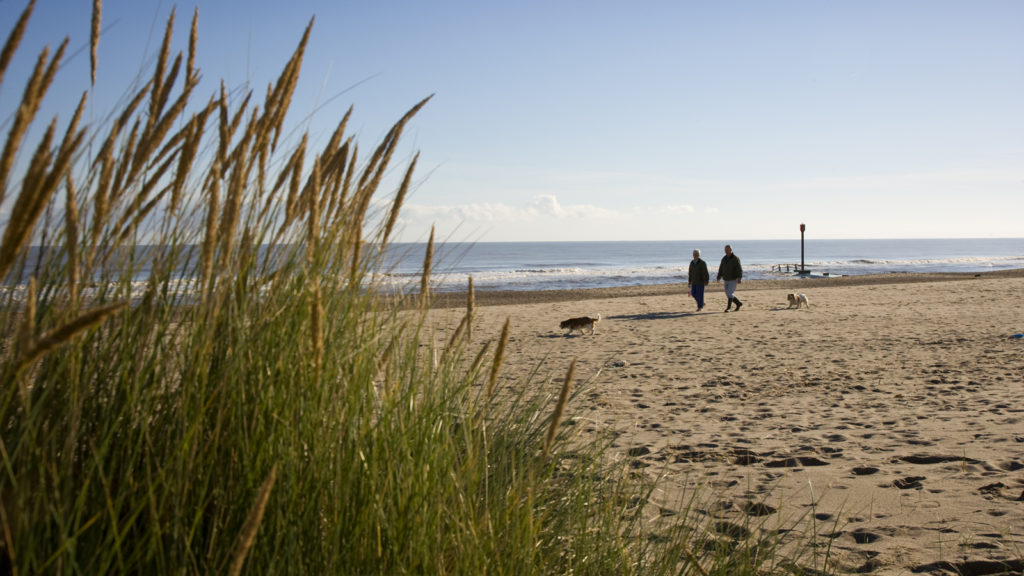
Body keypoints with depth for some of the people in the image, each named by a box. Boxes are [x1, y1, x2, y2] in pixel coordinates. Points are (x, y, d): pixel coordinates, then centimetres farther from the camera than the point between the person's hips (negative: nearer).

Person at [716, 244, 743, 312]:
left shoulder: (735, 258, -11)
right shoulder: (724, 258, 8)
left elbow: (739, 269, -19)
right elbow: (721, 269, 13)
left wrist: (739, 278, -30)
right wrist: (718, 277, 4)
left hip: (733, 279, -7)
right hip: (726, 280, 7)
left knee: (730, 293, -13)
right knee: (728, 294, 7)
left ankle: (728, 307, -8)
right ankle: (738, 303, 24)